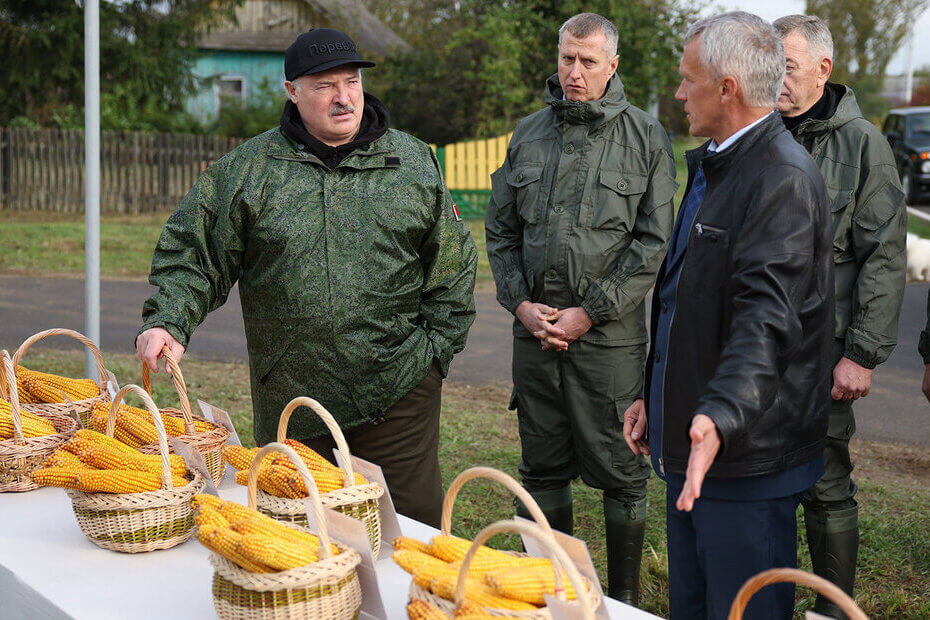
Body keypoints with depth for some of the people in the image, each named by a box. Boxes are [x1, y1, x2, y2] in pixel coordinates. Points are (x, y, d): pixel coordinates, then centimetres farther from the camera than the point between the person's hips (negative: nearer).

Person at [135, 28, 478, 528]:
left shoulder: (414, 163, 6)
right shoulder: (246, 170, 3)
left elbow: (452, 266, 10)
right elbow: (192, 253, 4)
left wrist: (435, 351, 4)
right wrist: (167, 321, -12)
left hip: (398, 393, 0)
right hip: (290, 398, 1)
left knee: (413, 519, 2)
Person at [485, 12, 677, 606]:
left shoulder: (645, 136, -1)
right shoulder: (529, 133, 10)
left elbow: (653, 241, -6)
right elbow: (501, 230, 14)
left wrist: (589, 313, -10)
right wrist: (521, 302, 0)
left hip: (609, 333, -4)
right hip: (534, 328, 4)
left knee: (620, 468, 2)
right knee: (544, 466, 13)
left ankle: (625, 595, 18)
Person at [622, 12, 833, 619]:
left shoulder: (785, 178, -18)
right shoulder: (712, 167, 16)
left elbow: (766, 317, -31)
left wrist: (721, 414, -45)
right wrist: (656, 396, 25)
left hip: (748, 456, -10)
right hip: (689, 443, 10)